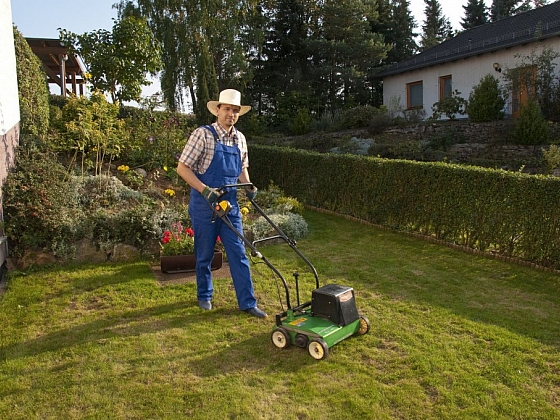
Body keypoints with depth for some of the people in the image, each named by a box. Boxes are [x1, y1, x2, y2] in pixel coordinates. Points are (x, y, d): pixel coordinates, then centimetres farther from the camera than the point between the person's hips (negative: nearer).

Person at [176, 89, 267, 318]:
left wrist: (248, 187, 2)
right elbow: (182, 168, -13)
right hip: (204, 205, -4)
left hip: (230, 205, 5)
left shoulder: (240, 138, 6)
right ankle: (204, 296, 31)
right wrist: (205, 190, -22)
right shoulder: (203, 134, -11)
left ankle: (247, 302, 12)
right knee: (205, 254, 10)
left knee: (239, 254, 4)